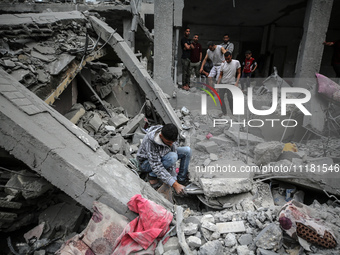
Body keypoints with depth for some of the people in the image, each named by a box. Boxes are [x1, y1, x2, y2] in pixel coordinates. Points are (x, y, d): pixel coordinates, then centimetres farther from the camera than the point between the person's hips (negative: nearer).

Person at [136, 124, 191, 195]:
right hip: (147, 162, -6)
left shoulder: (169, 137, -20)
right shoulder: (150, 142, -38)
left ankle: (181, 180, -1)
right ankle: (152, 175, -11)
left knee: (187, 150, -12)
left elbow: (172, 162, -17)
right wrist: (175, 185, -38)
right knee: (172, 157, -35)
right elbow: (156, 167, -37)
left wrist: (174, 178, -24)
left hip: (161, 156, 6)